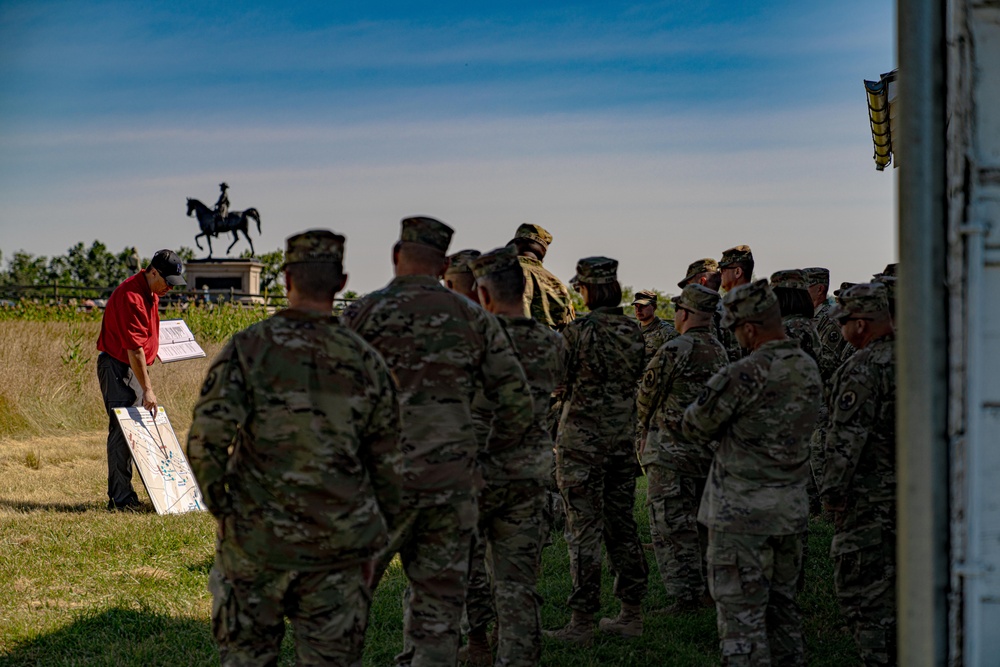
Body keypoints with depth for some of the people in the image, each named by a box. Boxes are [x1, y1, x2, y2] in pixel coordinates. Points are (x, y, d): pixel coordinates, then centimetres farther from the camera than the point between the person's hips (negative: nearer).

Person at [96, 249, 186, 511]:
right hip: (116, 368, -10)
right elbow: (134, 348, -26)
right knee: (121, 430, -11)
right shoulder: (131, 296, -22)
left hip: (134, 367, 10)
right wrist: (147, 389, -27)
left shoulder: (151, 293, 9)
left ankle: (124, 495, 16)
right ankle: (120, 498, -10)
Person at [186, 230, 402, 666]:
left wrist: (220, 507, 1)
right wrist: (373, 540, 18)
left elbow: (205, 441, -16)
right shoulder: (364, 361, 1)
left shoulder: (248, 348, -7)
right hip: (337, 546, 1)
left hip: (257, 538, -1)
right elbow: (387, 462, 6)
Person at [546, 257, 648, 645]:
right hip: (624, 439, 6)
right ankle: (631, 614, 18)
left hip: (582, 441, -6)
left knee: (584, 529, -3)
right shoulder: (634, 331, 4)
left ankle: (582, 623, -2)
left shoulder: (578, 331, -15)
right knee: (621, 524, 13)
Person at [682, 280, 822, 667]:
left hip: (742, 508, -7)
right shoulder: (809, 369, 4)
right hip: (791, 504, 7)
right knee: (782, 602, 19)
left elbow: (694, 427, -11)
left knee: (741, 609, -2)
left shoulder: (743, 376, -20)